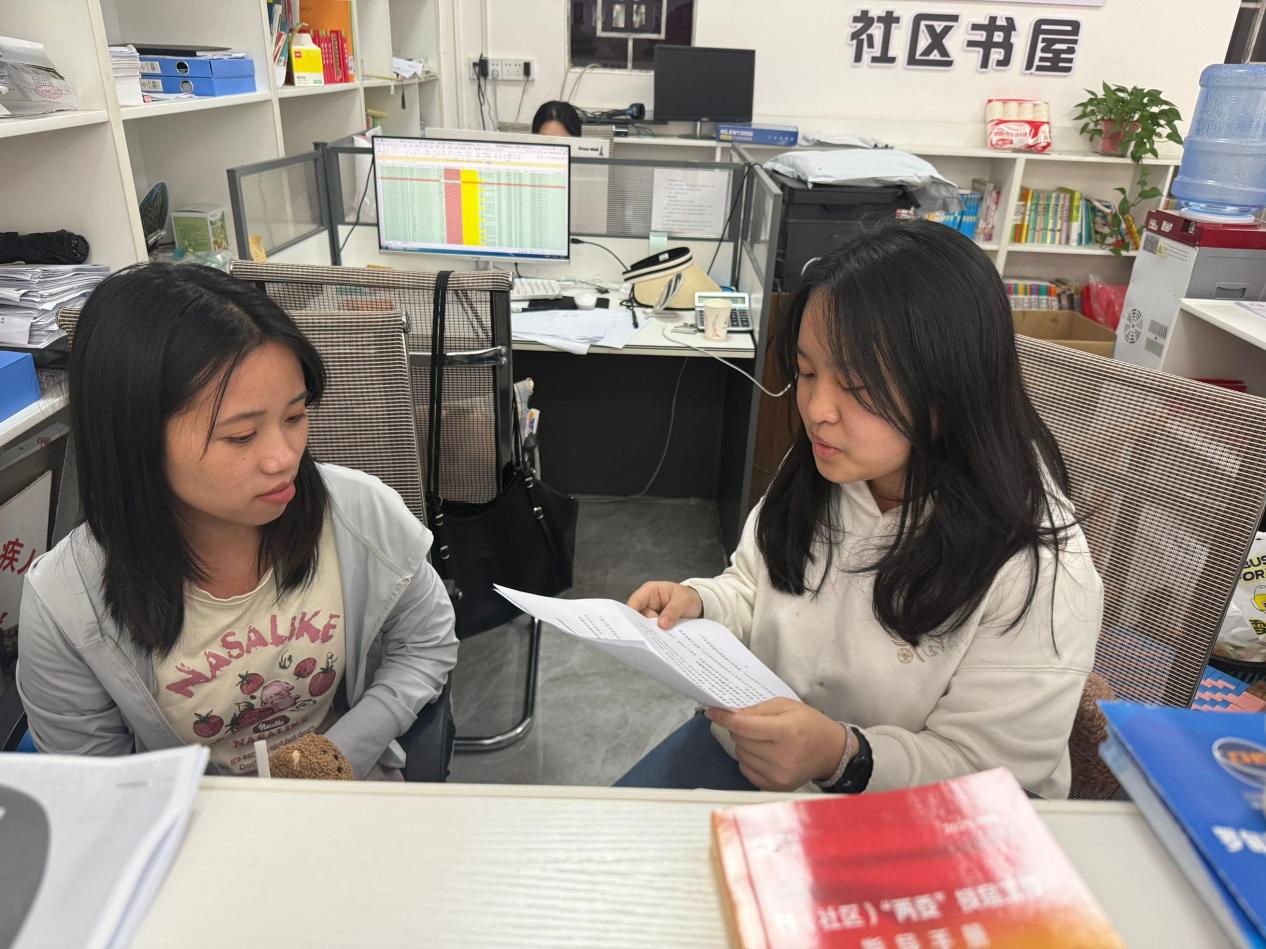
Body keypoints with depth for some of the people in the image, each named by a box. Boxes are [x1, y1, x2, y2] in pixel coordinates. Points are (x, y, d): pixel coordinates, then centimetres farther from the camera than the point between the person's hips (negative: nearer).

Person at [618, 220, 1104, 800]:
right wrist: (699, 605, -14)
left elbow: (980, 766, -19)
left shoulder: (1038, 573, -25)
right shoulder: (820, 471, -6)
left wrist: (843, 756, -36)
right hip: (752, 752, 5)